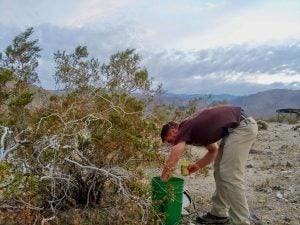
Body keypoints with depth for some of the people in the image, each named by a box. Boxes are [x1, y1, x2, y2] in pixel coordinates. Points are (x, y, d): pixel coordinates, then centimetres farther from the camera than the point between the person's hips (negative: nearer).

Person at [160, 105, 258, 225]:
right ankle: (219, 214, 22)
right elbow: (213, 150, 27)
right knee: (220, 171, 13)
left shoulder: (184, 129, -8)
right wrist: (198, 165, 17)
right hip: (237, 127, 10)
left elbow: (171, 162, -10)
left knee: (230, 176, -9)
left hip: (242, 126, -10)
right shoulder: (195, 129, 17)